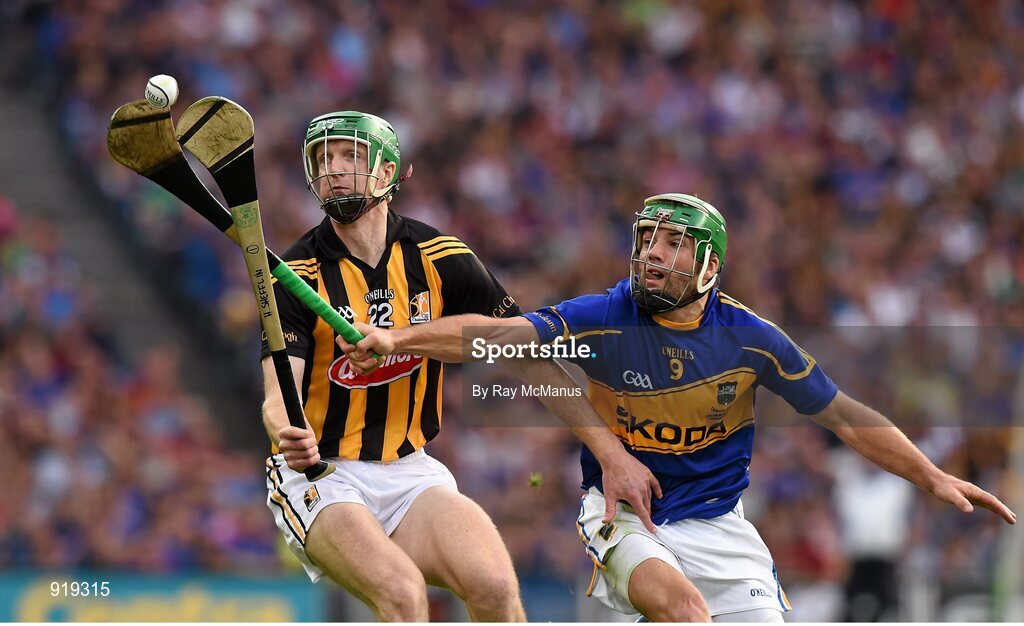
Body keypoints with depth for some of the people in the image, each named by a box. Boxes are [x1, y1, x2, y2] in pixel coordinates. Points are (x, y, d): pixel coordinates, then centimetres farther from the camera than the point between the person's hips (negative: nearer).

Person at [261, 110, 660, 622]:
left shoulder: (436, 258, 1)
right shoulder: (298, 276, -7)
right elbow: (280, 393, -18)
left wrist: (615, 456, -2)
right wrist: (287, 433, -44)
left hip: (408, 469, 3)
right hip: (319, 476, -3)